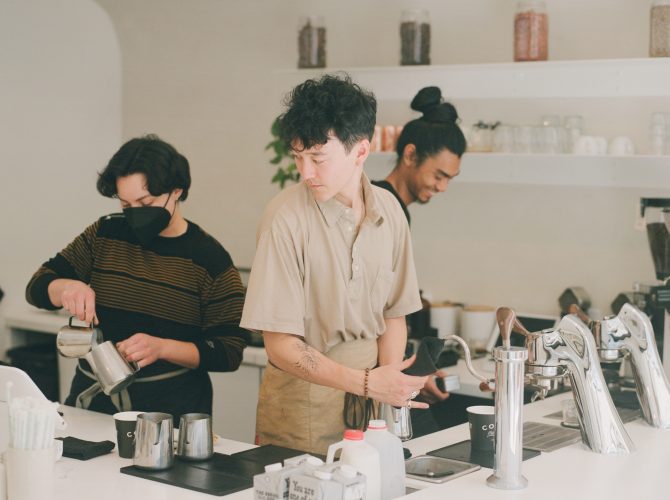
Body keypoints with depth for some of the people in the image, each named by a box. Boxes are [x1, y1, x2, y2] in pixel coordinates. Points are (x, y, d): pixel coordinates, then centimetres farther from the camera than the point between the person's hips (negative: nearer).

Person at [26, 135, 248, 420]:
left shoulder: (209, 258, -3)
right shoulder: (105, 234, 7)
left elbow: (229, 352, -4)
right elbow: (37, 288, 9)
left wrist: (162, 347, -18)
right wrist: (68, 287, -14)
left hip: (169, 407, -3)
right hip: (92, 396, 3)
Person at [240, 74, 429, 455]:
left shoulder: (388, 210, 0)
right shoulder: (287, 218, -16)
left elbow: (394, 314, 9)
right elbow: (282, 346, -16)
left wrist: (391, 383, -8)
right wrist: (368, 383, -24)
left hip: (370, 407, 4)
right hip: (301, 404, -4)